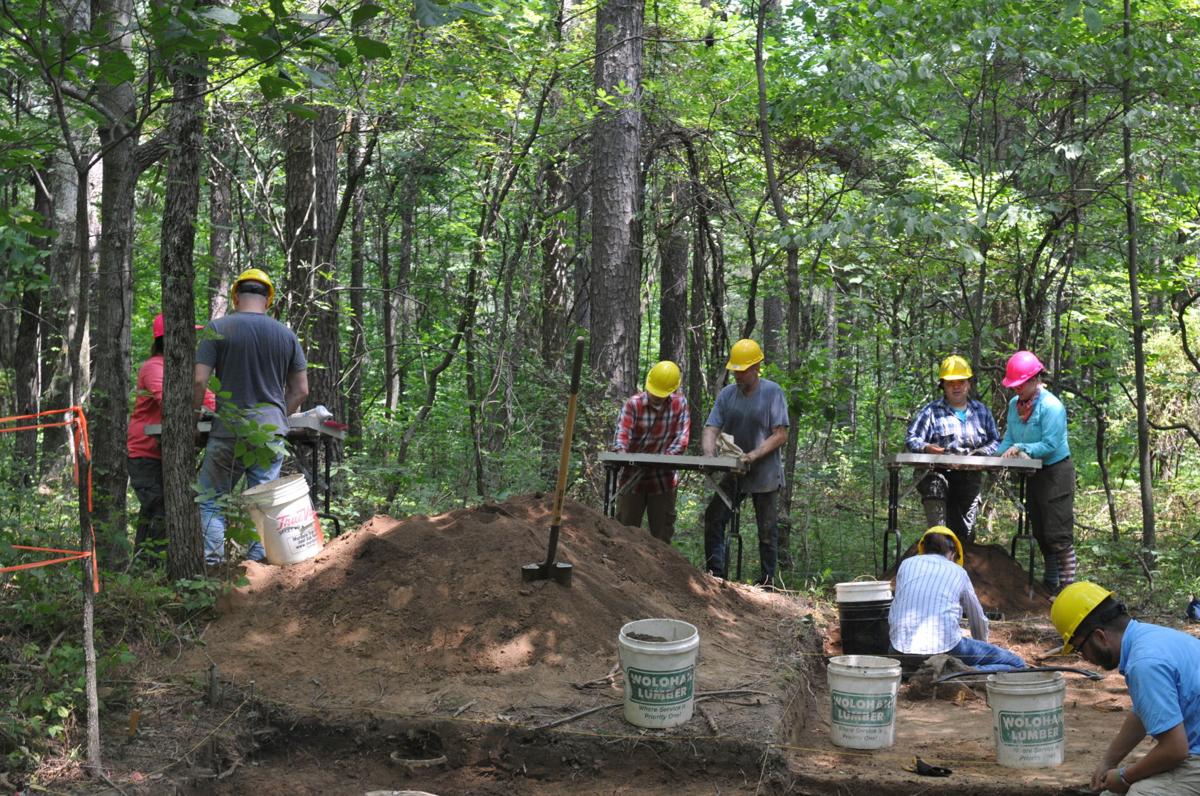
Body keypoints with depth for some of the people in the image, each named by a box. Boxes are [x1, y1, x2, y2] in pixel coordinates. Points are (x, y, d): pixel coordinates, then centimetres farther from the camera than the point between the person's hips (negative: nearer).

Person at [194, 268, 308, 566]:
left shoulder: (217, 329, 0)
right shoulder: (286, 335, 9)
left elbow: (199, 381, -7)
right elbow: (301, 390, 11)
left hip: (228, 432, -2)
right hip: (271, 431, 3)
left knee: (211, 502, 7)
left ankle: (210, 563, 0)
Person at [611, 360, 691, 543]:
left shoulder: (680, 403, -3)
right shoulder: (633, 404, -9)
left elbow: (682, 436, -9)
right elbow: (622, 433, -19)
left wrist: (665, 458, -24)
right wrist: (621, 453, -40)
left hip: (664, 478, 1)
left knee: (663, 530, 10)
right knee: (626, 527, 5)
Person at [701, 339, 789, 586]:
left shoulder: (772, 392, -8)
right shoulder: (727, 394, 5)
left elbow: (780, 435, -12)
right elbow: (711, 429, -1)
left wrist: (753, 456, -23)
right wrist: (709, 453, -22)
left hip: (764, 475, -4)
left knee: (767, 529, 4)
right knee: (713, 519, 0)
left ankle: (767, 580, 14)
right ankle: (715, 574, 6)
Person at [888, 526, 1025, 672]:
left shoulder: (907, 564, 17)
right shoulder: (958, 572, 13)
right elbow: (978, 619, 25)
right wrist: (982, 646, 44)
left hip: (901, 648, 3)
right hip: (944, 647, -3)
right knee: (1017, 665, 6)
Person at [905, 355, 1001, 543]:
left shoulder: (981, 411, 16)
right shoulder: (931, 411, 5)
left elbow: (996, 441, 13)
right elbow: (911, 439, -2)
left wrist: (983, 452, -9)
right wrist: (926, 447, -24)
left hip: (970, 477, 3)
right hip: (939, 473, -3)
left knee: (965, 531, 3)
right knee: (935, 486, -37)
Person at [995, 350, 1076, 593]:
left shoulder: (1051, 406, -19)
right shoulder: (1015, 404, 7)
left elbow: (1050, 445, -22)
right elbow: (1009, 438, 10)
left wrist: (1022, 448, -22)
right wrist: (1000, 454, -8)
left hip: (1056, 473, -9)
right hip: (1034, 474, 9)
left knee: (1058, 535, -10)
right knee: (1040, 534, 16)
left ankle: (1066, 585, -6)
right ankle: (1050, 582, 28)